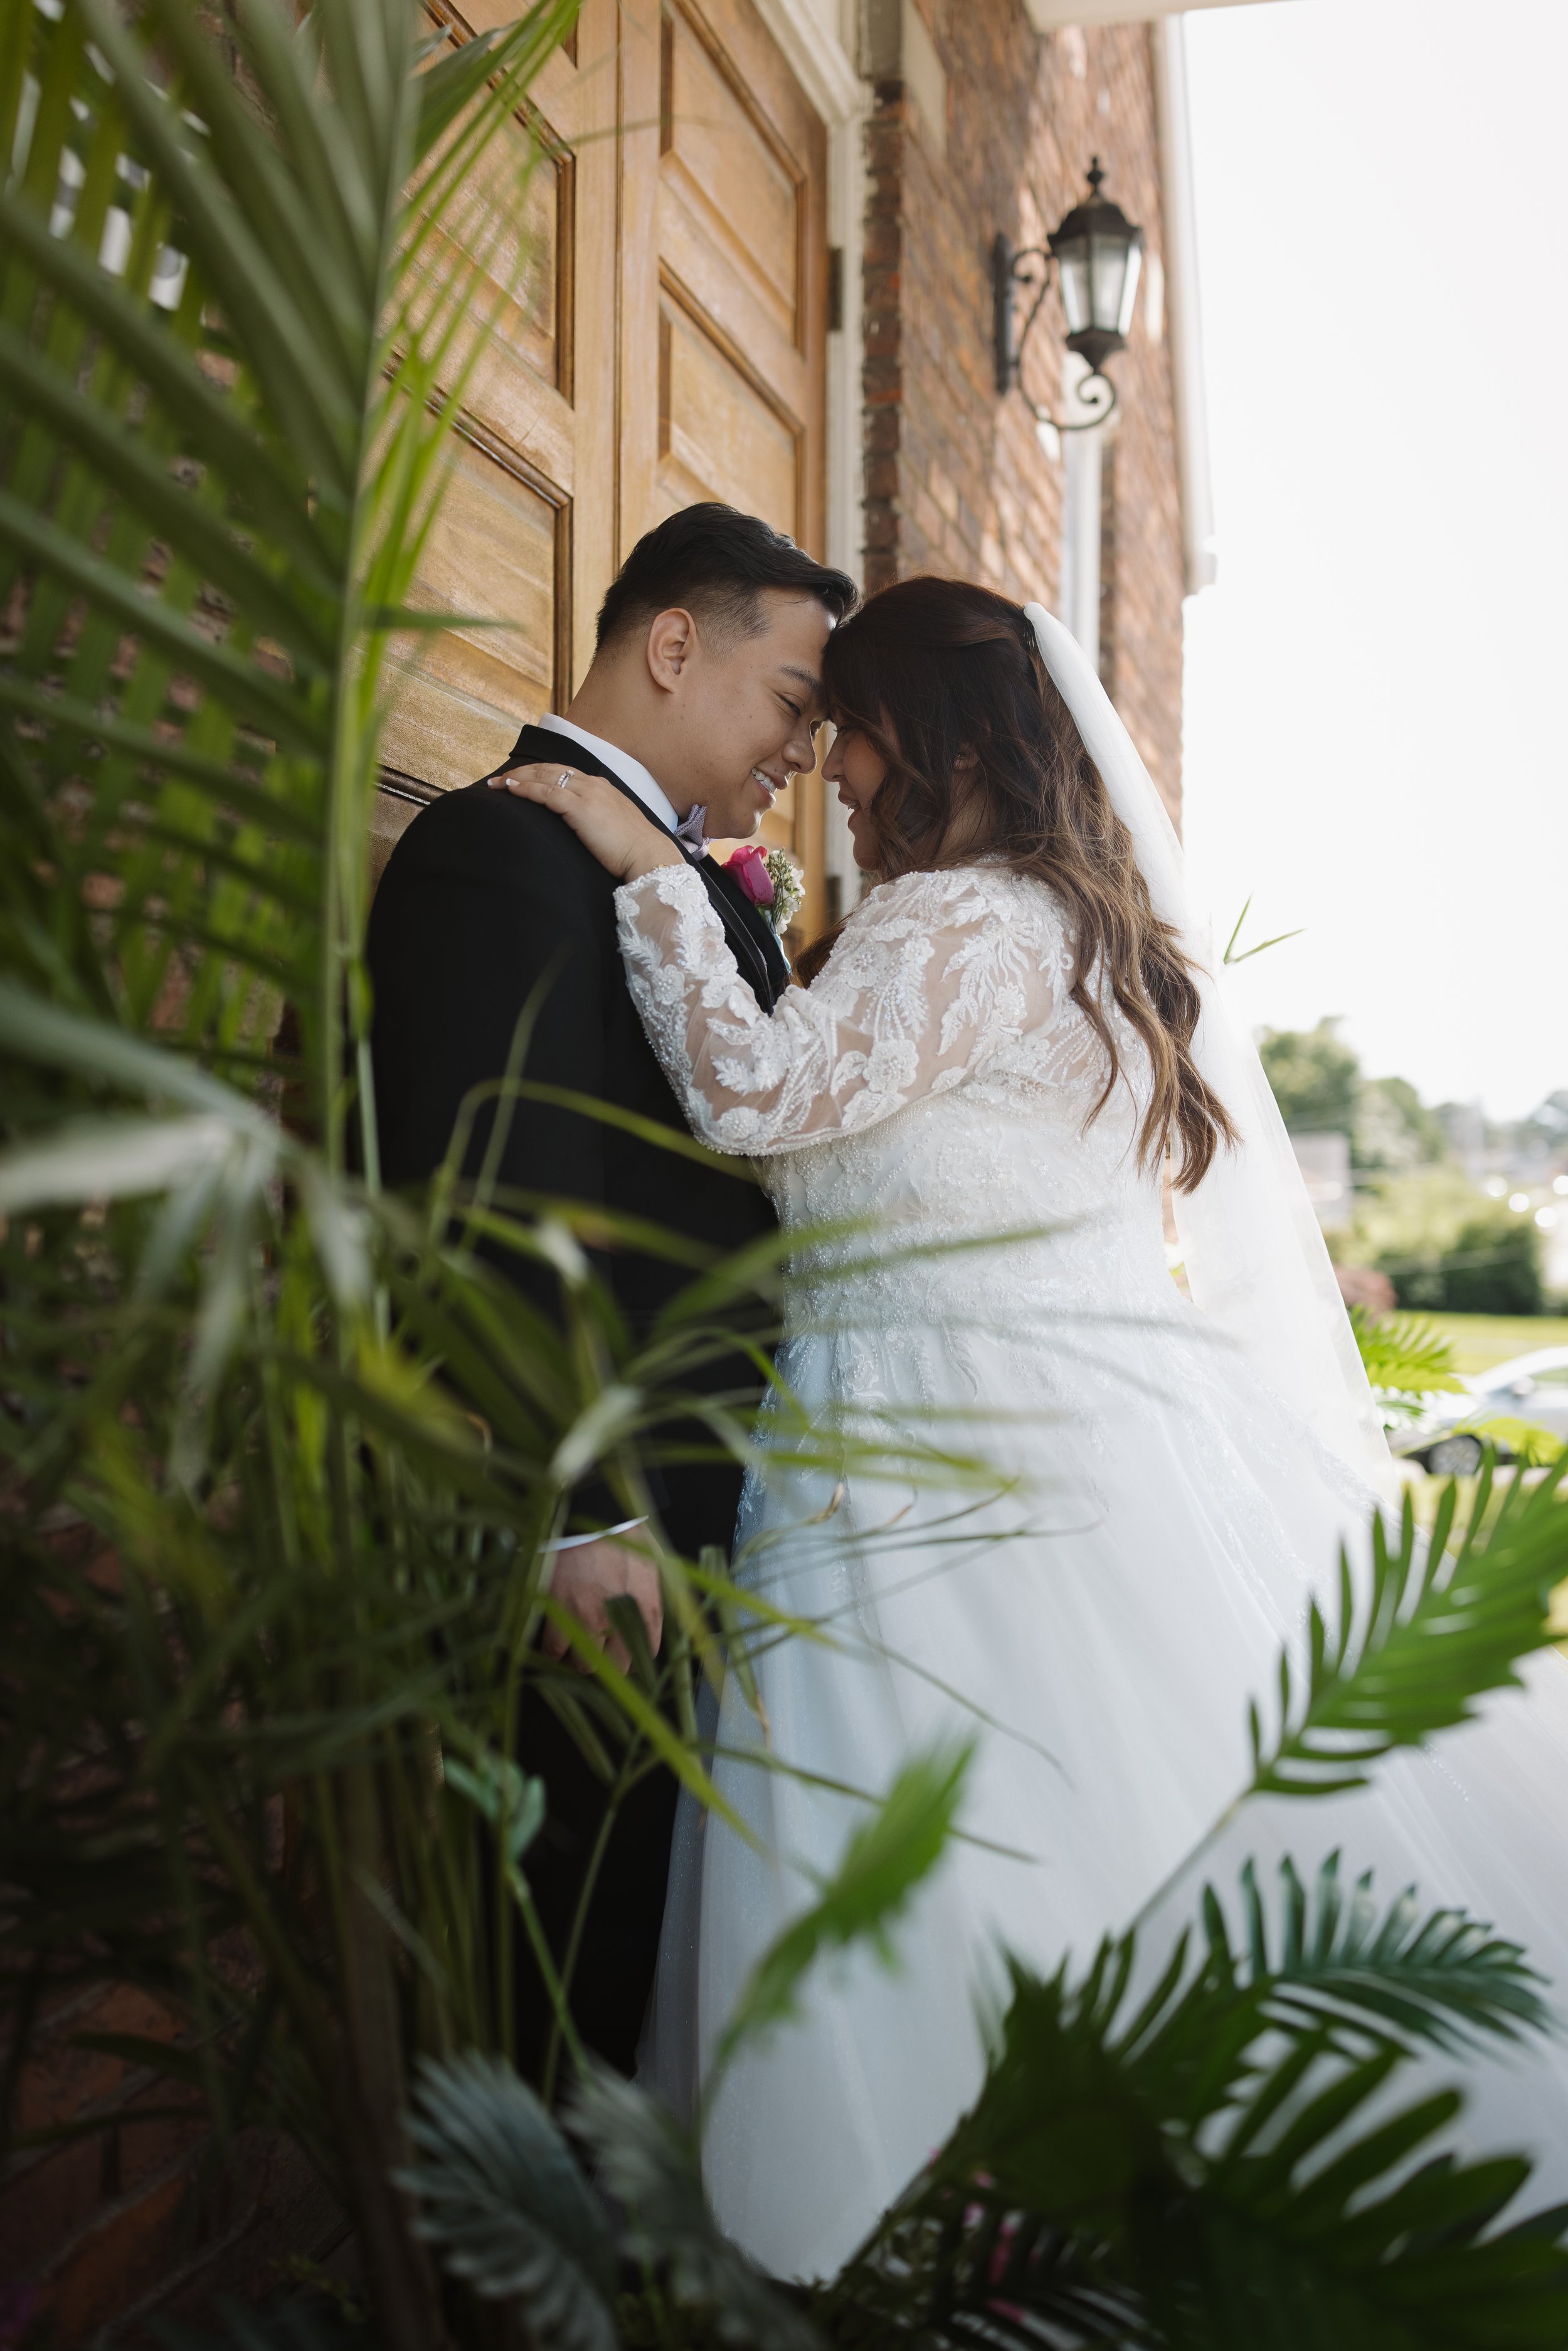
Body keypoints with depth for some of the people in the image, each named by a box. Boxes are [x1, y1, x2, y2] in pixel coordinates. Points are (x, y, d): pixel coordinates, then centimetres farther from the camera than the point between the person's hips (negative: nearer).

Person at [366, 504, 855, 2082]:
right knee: (584, 1970, 5)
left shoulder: (708, 890, 17)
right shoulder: (503, 849, -13)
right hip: (600, 1548, -9)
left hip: (720, 1529, 9)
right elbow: (494, 1213, -20)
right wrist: (578, 1520, -22)